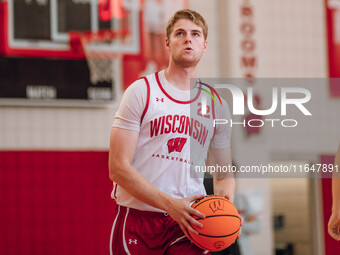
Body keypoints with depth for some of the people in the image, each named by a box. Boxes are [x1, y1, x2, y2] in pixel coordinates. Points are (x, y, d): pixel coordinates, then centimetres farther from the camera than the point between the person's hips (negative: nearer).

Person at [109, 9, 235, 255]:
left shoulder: (216, 105, 12)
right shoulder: (141, 92, 0)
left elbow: (224, 172, 20)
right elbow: (118, 169, -8)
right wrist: (170, 204, -17)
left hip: (189, 220, 2)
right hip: (137, 216, -2)